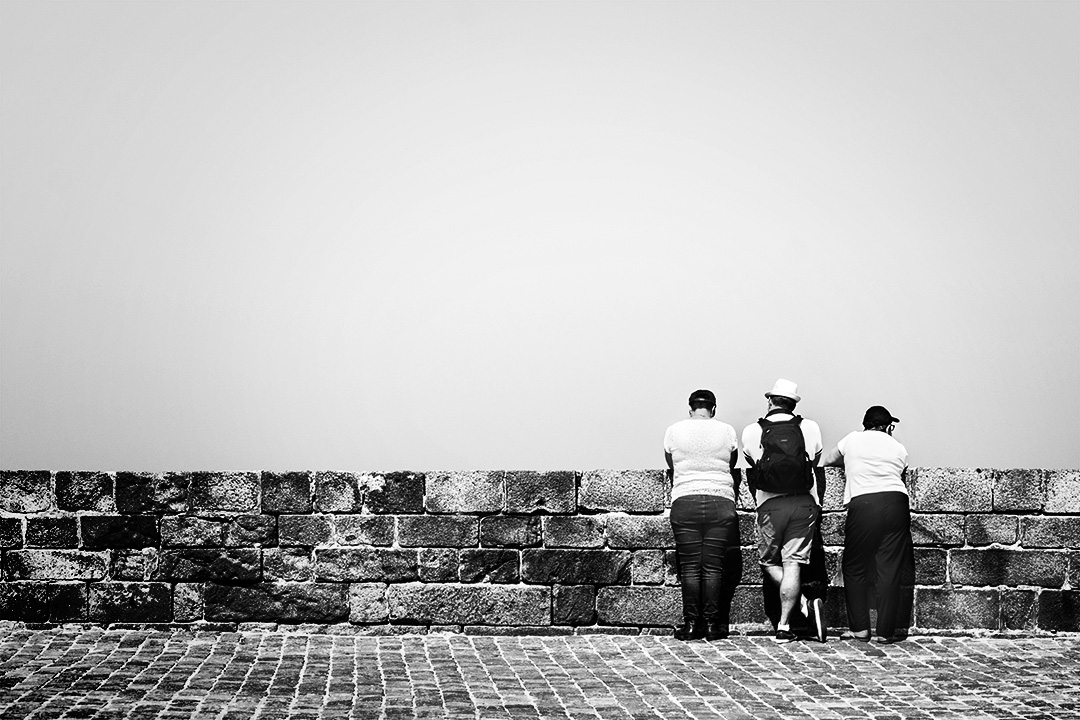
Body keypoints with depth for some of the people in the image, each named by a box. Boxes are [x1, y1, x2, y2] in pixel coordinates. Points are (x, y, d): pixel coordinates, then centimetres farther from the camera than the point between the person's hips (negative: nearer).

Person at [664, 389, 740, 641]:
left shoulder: (674, 431, 6)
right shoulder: (727, 431, 5)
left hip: (684, 500, 0)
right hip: (721, 501, 0)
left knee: (689, 566, 2)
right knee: (713, 566, 1)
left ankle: (691, 623, 1)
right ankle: (712, 623, 1)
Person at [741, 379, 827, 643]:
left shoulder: (751, 431, 3)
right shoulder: (810, 427, 5)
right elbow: (819, 469, 12)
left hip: (770, 505, -1)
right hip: (804, 503, 1)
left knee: (769, 562, 12)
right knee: (793, 563, 0)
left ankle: (805, 605, -3)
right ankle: (784, 626, -3)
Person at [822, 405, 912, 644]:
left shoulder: (852, 439, 16)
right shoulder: (898, 447, 18)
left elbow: (829, 460, 30)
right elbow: (902, 478, 17)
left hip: (863, 502, -2)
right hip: (897, 502, 2)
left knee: (855, 569, 9)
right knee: (890, 571, 4)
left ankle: (859, 628, 6)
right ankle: (886, 631, 4)